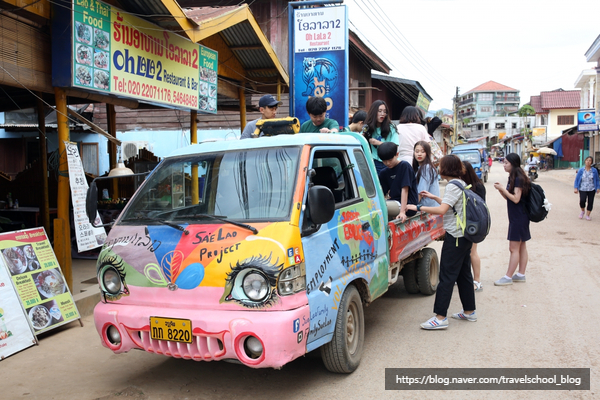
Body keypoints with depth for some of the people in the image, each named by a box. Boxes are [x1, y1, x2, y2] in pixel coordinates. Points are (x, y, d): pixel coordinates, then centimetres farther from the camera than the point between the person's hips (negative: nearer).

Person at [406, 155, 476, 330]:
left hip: (456, 236, -10)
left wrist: (418, 208, -19)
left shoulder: (453, 186, -15)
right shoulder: (461, 184, 14)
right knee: (464, 274, 16)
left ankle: (440, 317, -8)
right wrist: (434, 197, 28)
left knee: (447, 276, -9)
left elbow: (442, 210, -25)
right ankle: (469, 312, 25)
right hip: (466, 235, 10)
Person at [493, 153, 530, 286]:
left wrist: (502, 189, -18)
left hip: (519, 217, -10)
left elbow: (516, 199, -21)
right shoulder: (512, 177, 12)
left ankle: (508, 277, 0)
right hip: (516, 217, 10)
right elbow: (508, 197, 15)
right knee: (521, 247, 13)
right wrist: (500, 189, -1)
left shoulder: (519, 178, -17)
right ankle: (521, 275, 20)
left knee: (514, 248, -4)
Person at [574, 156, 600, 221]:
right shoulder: (581, 170, -1)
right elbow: (576, 179, 4)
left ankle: (588, 215, 17)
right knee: (582, 200, -20)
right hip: (583, 189, -1)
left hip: (591, 189, 1)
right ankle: (583, 211, 9)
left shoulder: (594, 170, 0)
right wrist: (576, 188, -4)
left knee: (590, 202, 1)